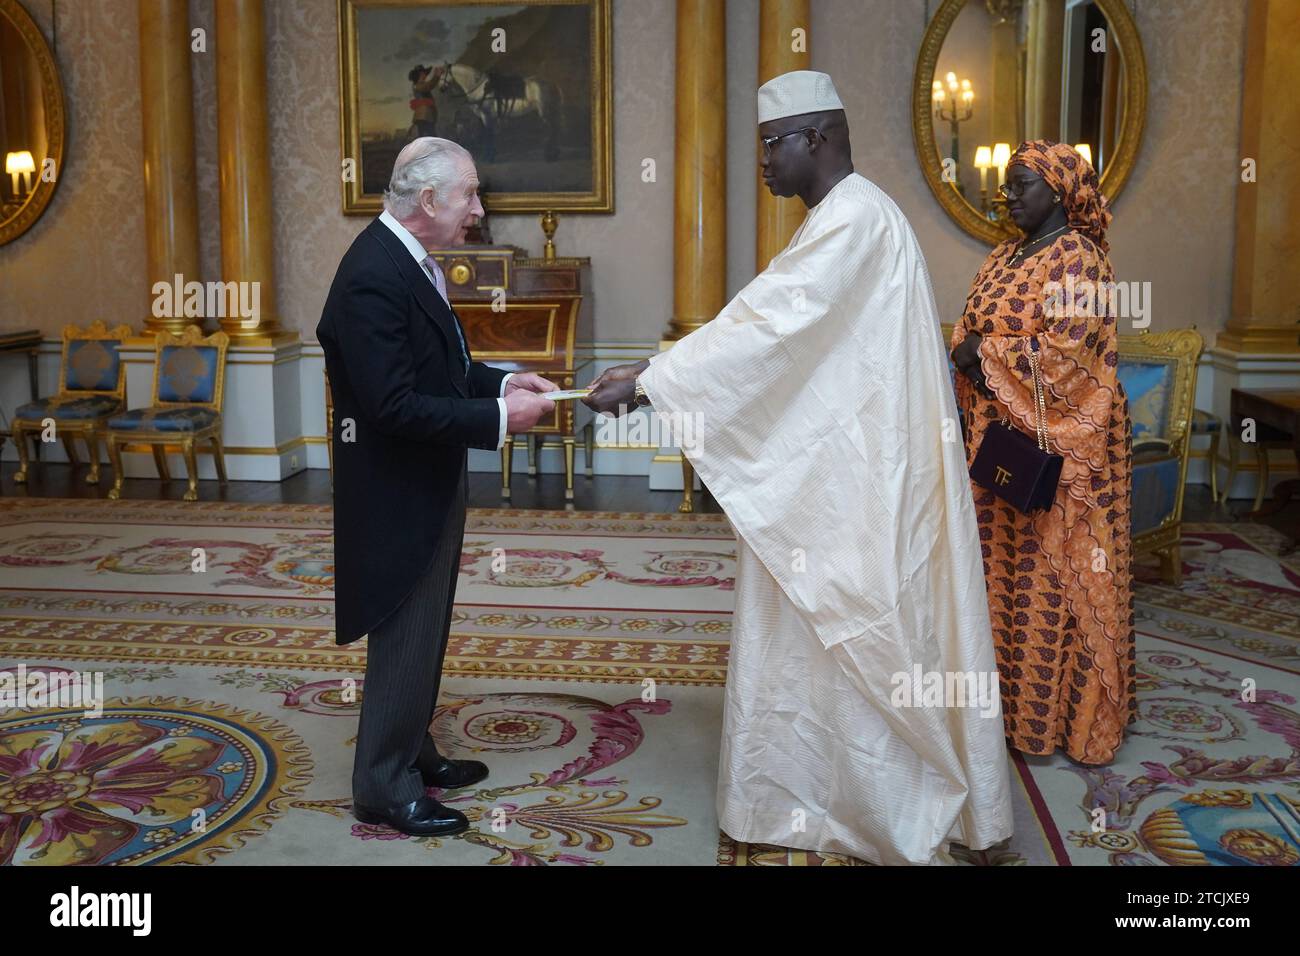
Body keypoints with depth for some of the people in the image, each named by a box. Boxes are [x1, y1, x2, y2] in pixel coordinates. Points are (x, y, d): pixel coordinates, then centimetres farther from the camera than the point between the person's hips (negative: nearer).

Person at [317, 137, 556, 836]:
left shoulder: (409, 260, 6)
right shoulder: (372, 276, -24)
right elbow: (393, 405, -28)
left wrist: (502, 382, 1)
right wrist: (498, 418, -23)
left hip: (426, 487, 10)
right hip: (396, 493, -10)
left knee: (423, 633, 21)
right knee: (403, 640, 3)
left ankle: (413, 752, 38)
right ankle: (384, 788, 19)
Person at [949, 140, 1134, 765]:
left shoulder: (1077, 259, -11)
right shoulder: (1003, 257, 14)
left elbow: (1065, 350, -21)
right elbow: (966, 331, 14)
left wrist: (986, 353, -11)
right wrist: (970, 353, -9)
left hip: (1059, 442, -8)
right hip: (999, 437, 8)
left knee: (1054, 573, -1)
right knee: (1004, 565, 12)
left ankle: (1068, 710, 12)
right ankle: (1011, 693, 24)